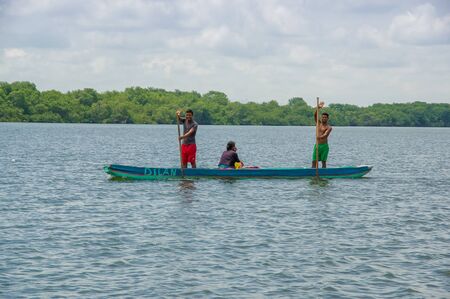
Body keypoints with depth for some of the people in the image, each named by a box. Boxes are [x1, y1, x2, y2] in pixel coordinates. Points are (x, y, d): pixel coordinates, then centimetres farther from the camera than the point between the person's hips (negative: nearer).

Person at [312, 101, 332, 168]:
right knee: (314, 161, -2)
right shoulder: (319, 123, 11)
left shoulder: (329, 127, -3)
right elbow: (315, 115, -5)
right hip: (317, 145, 3)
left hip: (324, 146, -3)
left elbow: (325, 135, -21)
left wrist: (320, 137, -44)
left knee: (323, 161, 0)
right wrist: (318, 108, -22)